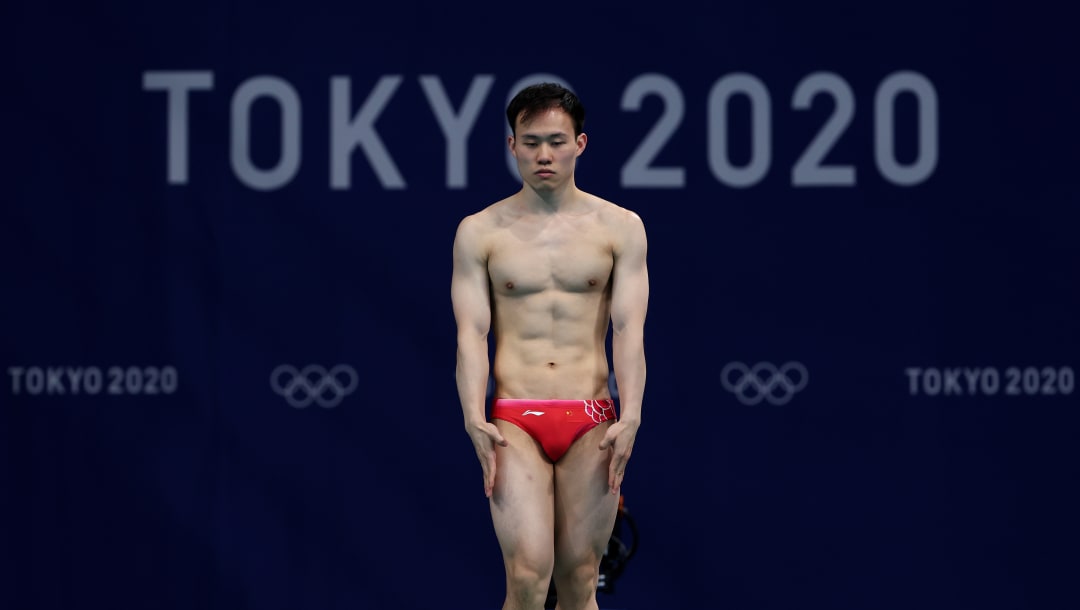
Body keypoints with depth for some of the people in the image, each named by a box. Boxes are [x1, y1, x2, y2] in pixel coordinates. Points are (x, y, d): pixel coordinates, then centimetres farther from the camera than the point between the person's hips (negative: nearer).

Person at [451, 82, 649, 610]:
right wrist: (474, 418, -15)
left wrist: (630, 417, -13)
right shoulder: (479, 231, 6)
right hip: (514, 421, -1)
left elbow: (629, 330, 0)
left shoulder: (620, 228, 7)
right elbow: (471, 332, 0)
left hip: (591, 422, 1)